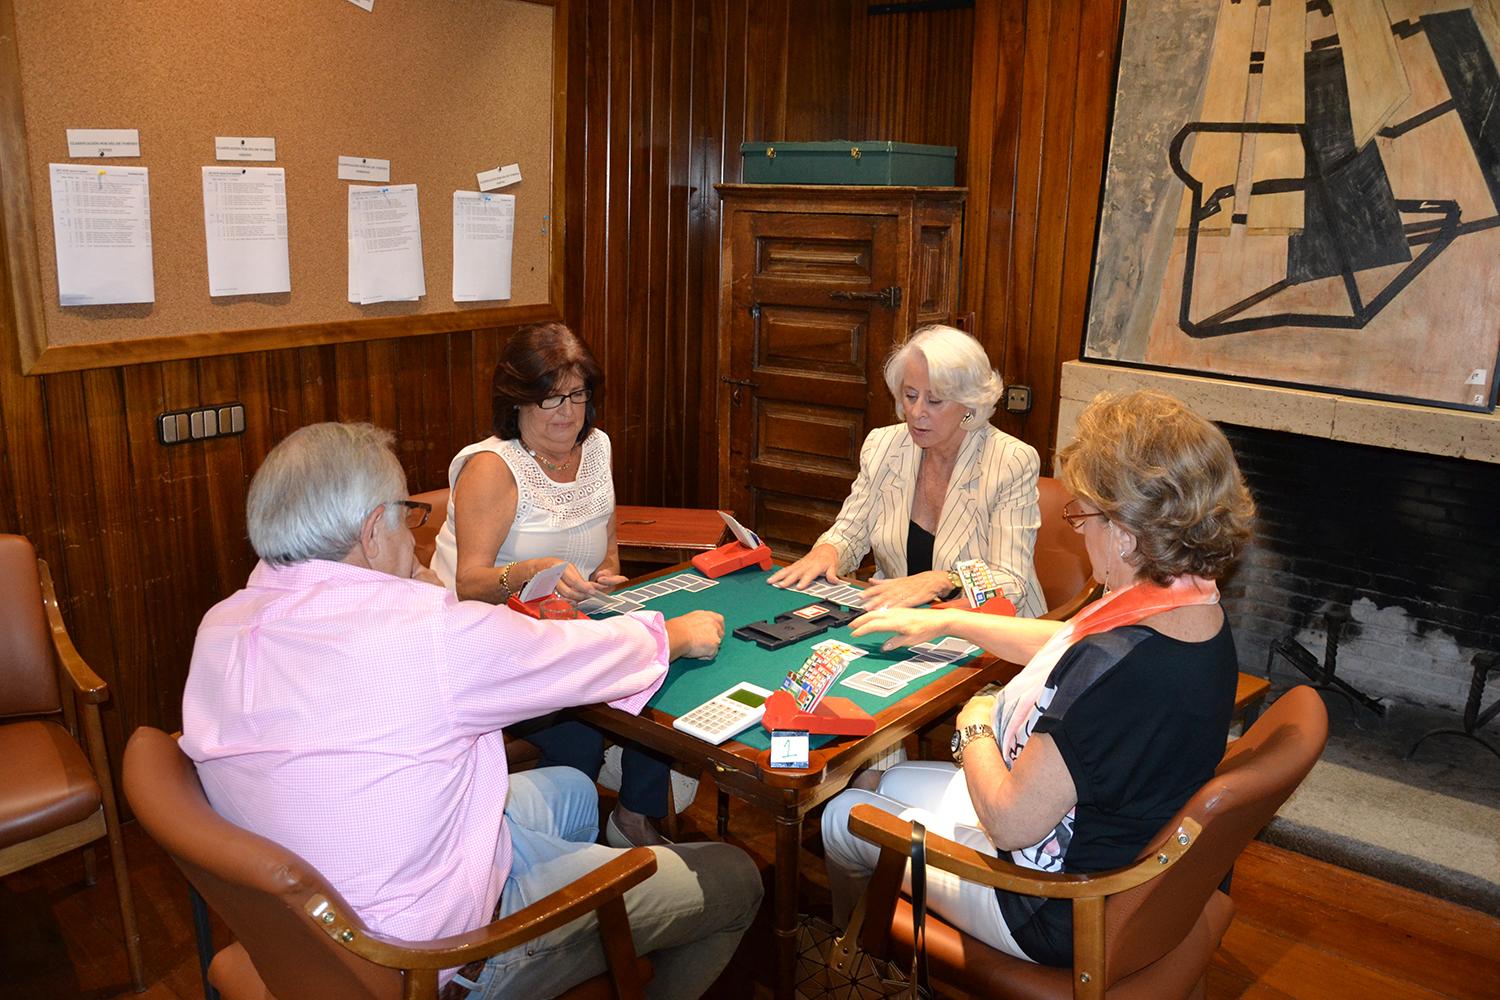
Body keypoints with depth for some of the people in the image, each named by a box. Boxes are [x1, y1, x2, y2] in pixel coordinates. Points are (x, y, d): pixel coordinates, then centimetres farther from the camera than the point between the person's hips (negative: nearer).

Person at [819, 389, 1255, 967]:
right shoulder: (1196, 612, -8)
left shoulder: (1120, 668, -39)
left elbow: (1012, 821, -30)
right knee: (895, 780, 24)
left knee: (843, 817, 11)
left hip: (1057, 916, -9)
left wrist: (974, 728, -11)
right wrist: (945, 621, 18)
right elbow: (1066, 644, 11)